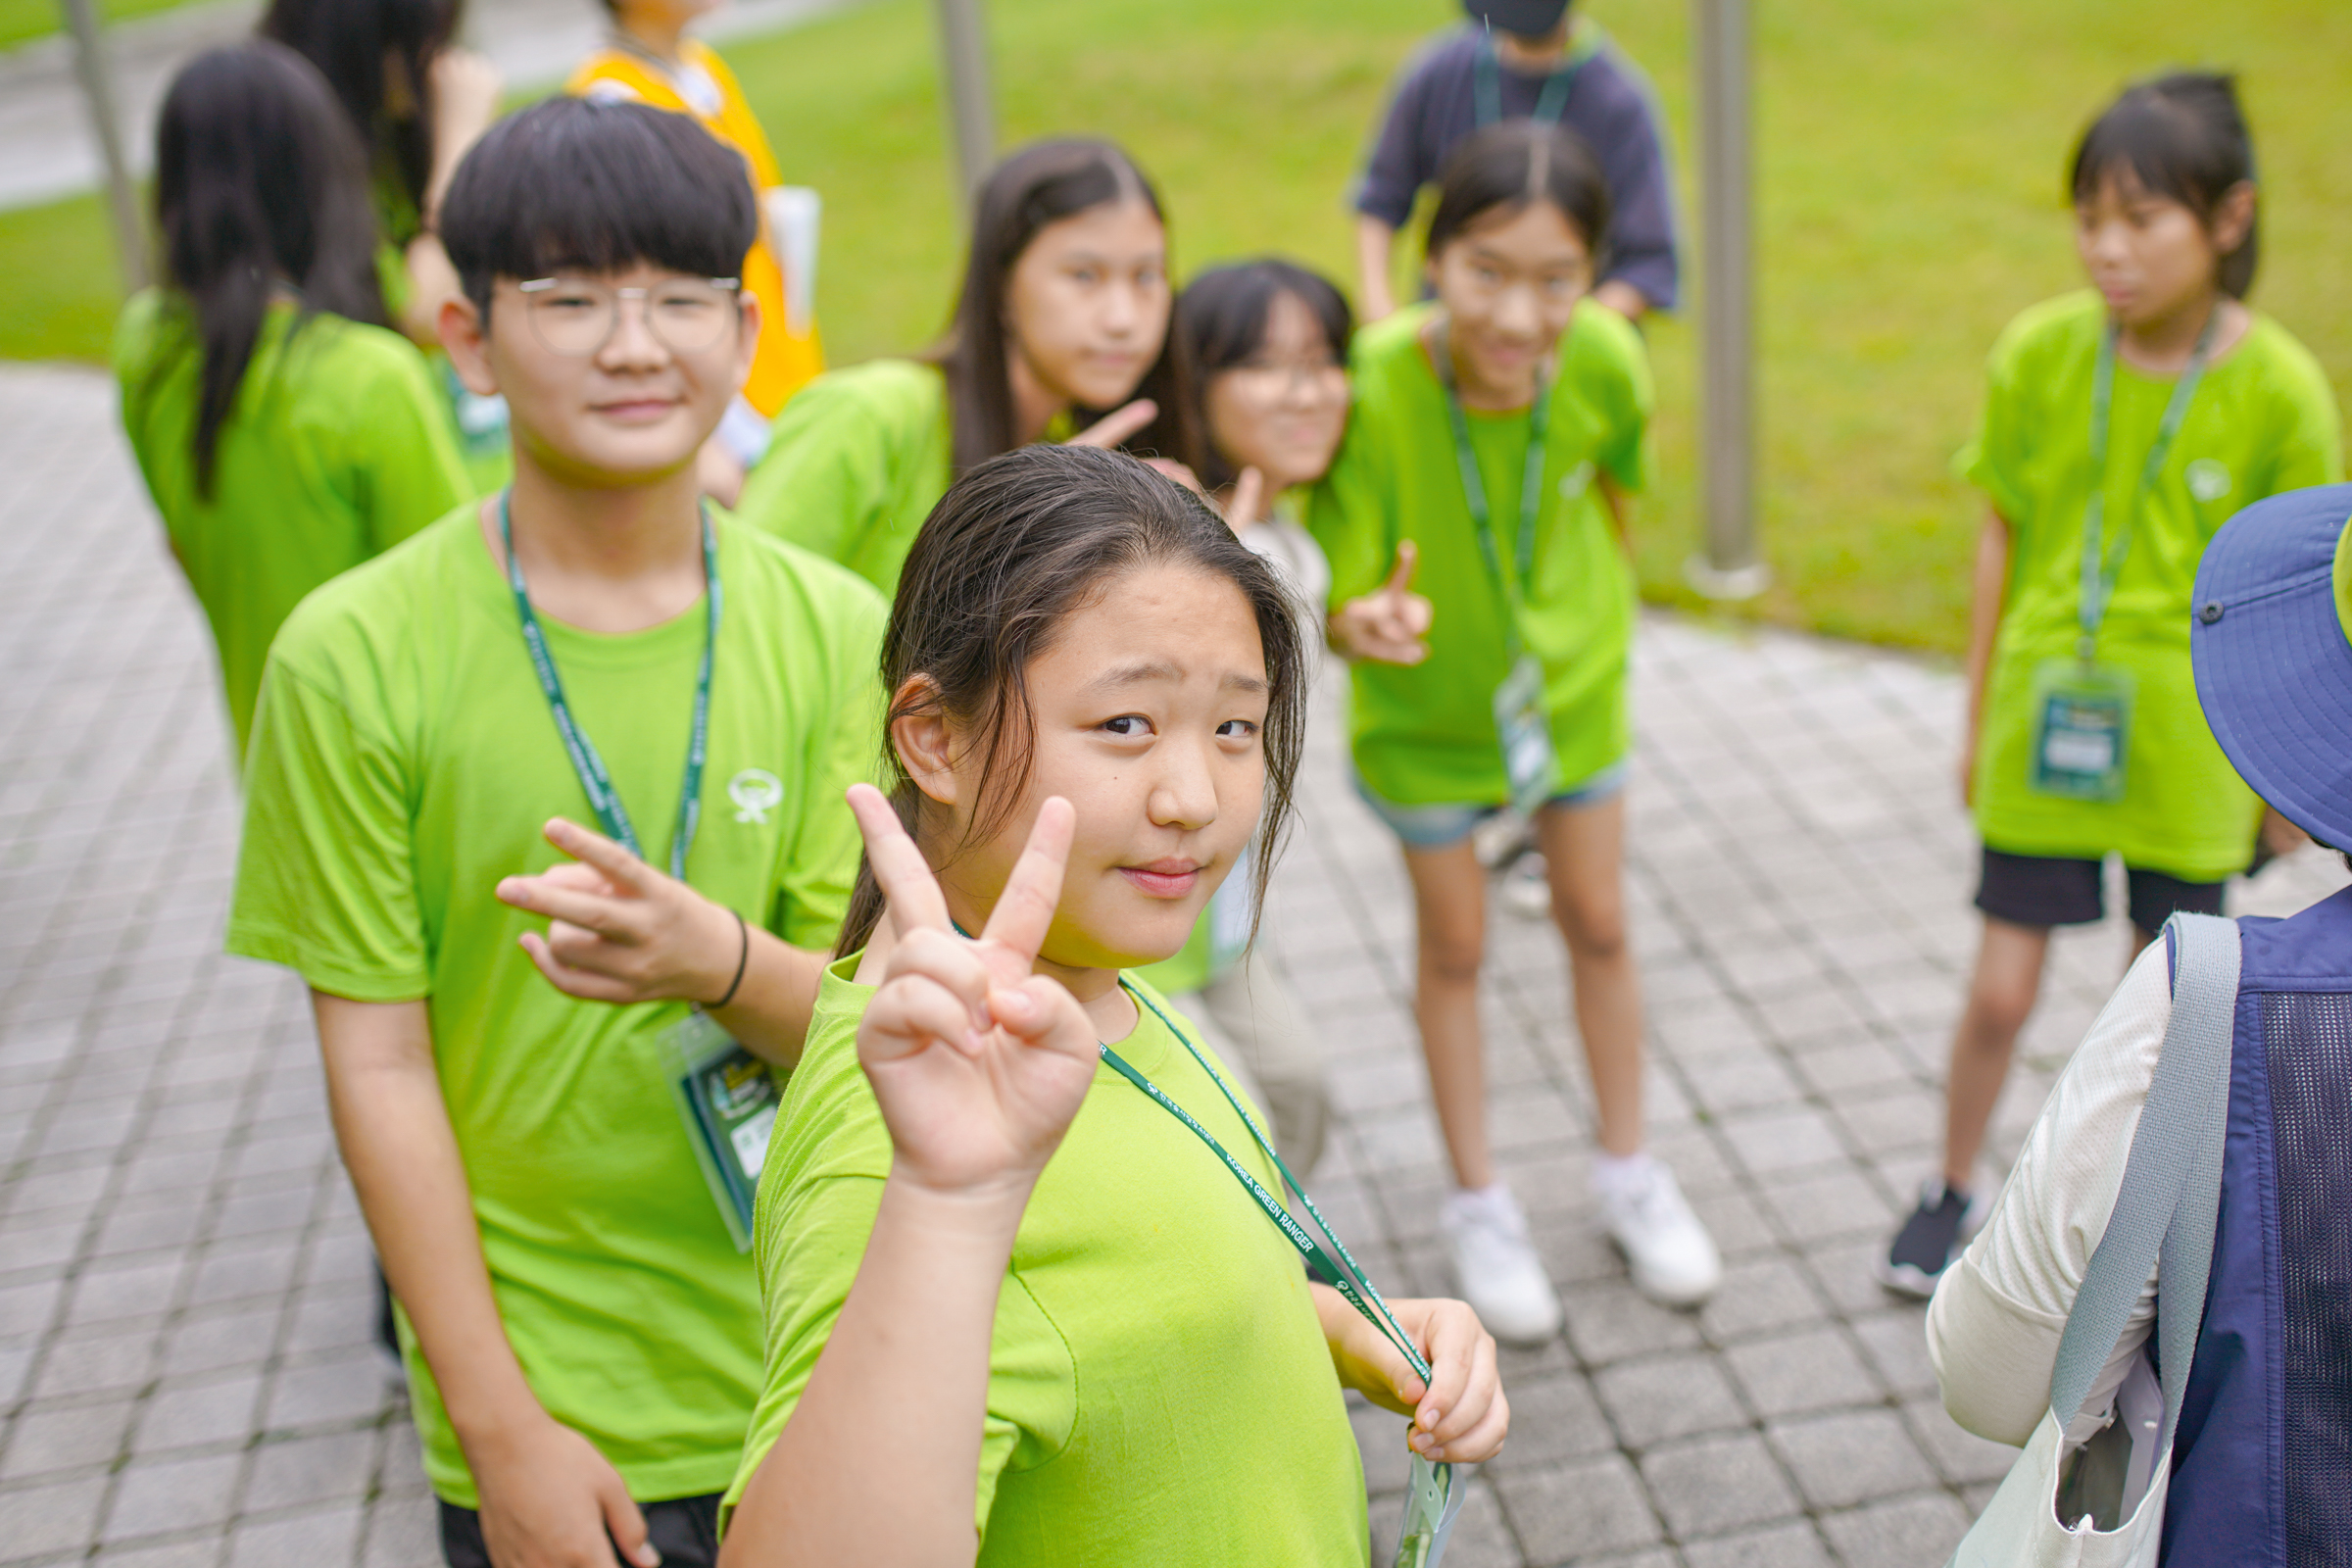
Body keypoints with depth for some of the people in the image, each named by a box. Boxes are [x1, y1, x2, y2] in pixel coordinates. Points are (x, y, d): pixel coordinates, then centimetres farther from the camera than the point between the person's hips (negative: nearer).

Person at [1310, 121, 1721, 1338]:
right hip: (1424, 709, -2)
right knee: (1453, 947, 15)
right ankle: (1479, 1203, 36)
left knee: (1598, 925, 18)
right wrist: (1371, 624, -52)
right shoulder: (1374, 385, -35)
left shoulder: (1605, 360, -26)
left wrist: (1605, 629, 9)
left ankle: (1627, 1171, 41)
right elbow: (1333, 607, -30)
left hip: (1573, 686, 3)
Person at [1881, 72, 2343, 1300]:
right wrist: (1980, 717, 7)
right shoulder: (2039, 353, -8)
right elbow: (2002, 539, 2)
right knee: (2000, 994, 6)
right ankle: (1952, 1192, 30)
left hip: (2189, 744, 0)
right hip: (2045, 730, 1)